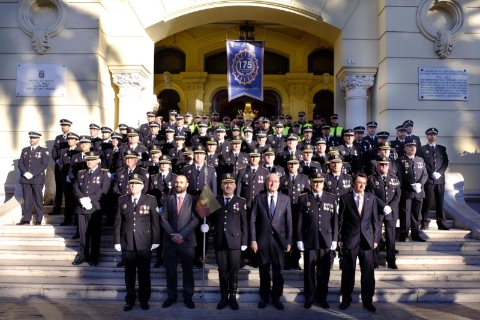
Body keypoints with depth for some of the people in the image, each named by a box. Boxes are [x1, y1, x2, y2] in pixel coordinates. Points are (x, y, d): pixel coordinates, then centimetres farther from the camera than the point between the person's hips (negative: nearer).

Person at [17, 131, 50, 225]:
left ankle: (38, 220, 4)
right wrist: (25, 173, -8)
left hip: (37, 179, -4)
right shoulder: (24, 150, 17)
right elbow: (20, 163, 10)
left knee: (38, 199, -1)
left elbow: (44, 164, -7)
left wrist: (32, 174, -14)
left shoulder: (43, 151, 3)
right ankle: (26, 219, 10)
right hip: (25, 179, 4)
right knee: (26, 199, 5)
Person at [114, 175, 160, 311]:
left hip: (144, 243, -1)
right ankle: (130, 300, 24)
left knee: (144, 274, 8)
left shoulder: (150, 200, 0)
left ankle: (144, 300, 22)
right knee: (129, 274, 10)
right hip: (127, 243, 2)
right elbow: (118, 222, 5)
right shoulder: (122, 200, 6)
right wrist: (117, 241, 0)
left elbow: (155, 221, -1)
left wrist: (155, 241, -4)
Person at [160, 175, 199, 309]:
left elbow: (195, 219, -7)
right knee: (170, 270, 7)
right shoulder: (168, 199, 8)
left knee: (188, 270, 6)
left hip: (187, 241, -2)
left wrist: (181, 235, -14)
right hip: (170, 241, 2)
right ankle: (171, 296, 20)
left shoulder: (193, 200, 1)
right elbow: (163, 218, 2)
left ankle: (188, 297, 17)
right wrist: (173, 234, -10)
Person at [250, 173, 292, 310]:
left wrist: (289, 241, -1)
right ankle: (264, 297, 23)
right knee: (264, 270, 9)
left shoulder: (285, 199, 4)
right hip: (263, 239, 0)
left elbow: (289, 221, 3)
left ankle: (276, 298, 21)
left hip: (279, 239, 0)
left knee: (278, 271, 6)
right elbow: (253, 221, 1)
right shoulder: (258, 198, 2)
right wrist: (253, 239, -5)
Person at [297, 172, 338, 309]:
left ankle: (322, 298, 22)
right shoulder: (303, 199, 3)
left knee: (324, 272, 8)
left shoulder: (332, 198, 7)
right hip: (309, 240, -1)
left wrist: (334, 239, 1)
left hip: (326, 240, 1)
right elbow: (299, 221, 1)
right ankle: (309, 298, 19)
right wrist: (299, 239, -4)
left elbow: (335, 219, 6)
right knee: (309, 271, 7)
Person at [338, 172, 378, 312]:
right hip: (350, 239, -2)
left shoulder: (371, 198, 6)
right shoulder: (345, 198, -1)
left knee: (368, 272, 5)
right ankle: (346, 299, 22)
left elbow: (375, 220, 8)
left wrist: (375, 238, 4)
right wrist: (339, 238, -1)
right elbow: (340, 220, 1)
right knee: (348, 271, 7)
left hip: (367, 239, 2)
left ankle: (367, 300, 20)